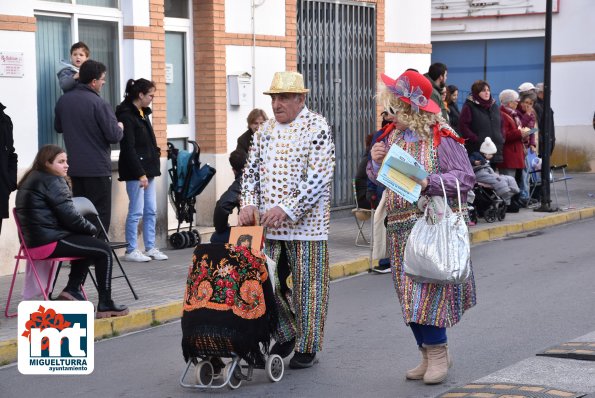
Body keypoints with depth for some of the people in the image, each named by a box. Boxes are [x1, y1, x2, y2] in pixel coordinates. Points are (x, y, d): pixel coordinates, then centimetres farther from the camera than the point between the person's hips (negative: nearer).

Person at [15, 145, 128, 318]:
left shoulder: (32, 179, 19)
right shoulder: (51, 181, -12)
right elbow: (69, 216, -15)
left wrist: (87, 228, 12)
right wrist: (92, 229, 2)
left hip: (34, 239, 10)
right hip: (49, 242, -10)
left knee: (88, 243, 27)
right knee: (103, 250, -6)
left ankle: (72, 289, 19)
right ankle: (105, 305, -6)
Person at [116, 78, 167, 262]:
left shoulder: (142, 113, 15)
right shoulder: (126, 115, -12)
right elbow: (129, 148, -17)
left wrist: (149, 170, 11)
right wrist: (140, 174, -20)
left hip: (148, 168, 9)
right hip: (135, 171, -9)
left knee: (151, 211, 10)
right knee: (136, 211, -4)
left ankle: (150, 248, 16)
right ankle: (131, 251, 4)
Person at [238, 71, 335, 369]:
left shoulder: (317, 129, -7)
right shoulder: (265, 130, 12)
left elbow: (317, 178, -16)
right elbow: (251, 170, 13)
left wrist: (287, 209, -23)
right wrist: (249, 203, -5)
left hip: (306, 224, -5)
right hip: (268, 225, 6)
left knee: (307, 287, 2)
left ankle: (307, 348, 14)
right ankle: (286, 336, 27)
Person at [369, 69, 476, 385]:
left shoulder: (442, 137, -10)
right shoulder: (395, 136, 11)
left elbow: (465, 177, -14)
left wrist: (430, 182, -25)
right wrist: (378, 162, -3)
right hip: (401, 231, 7)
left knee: (428, 291, -8)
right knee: (410, 296, 9)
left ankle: (438, 353, 8)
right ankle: (430, 355, 20)